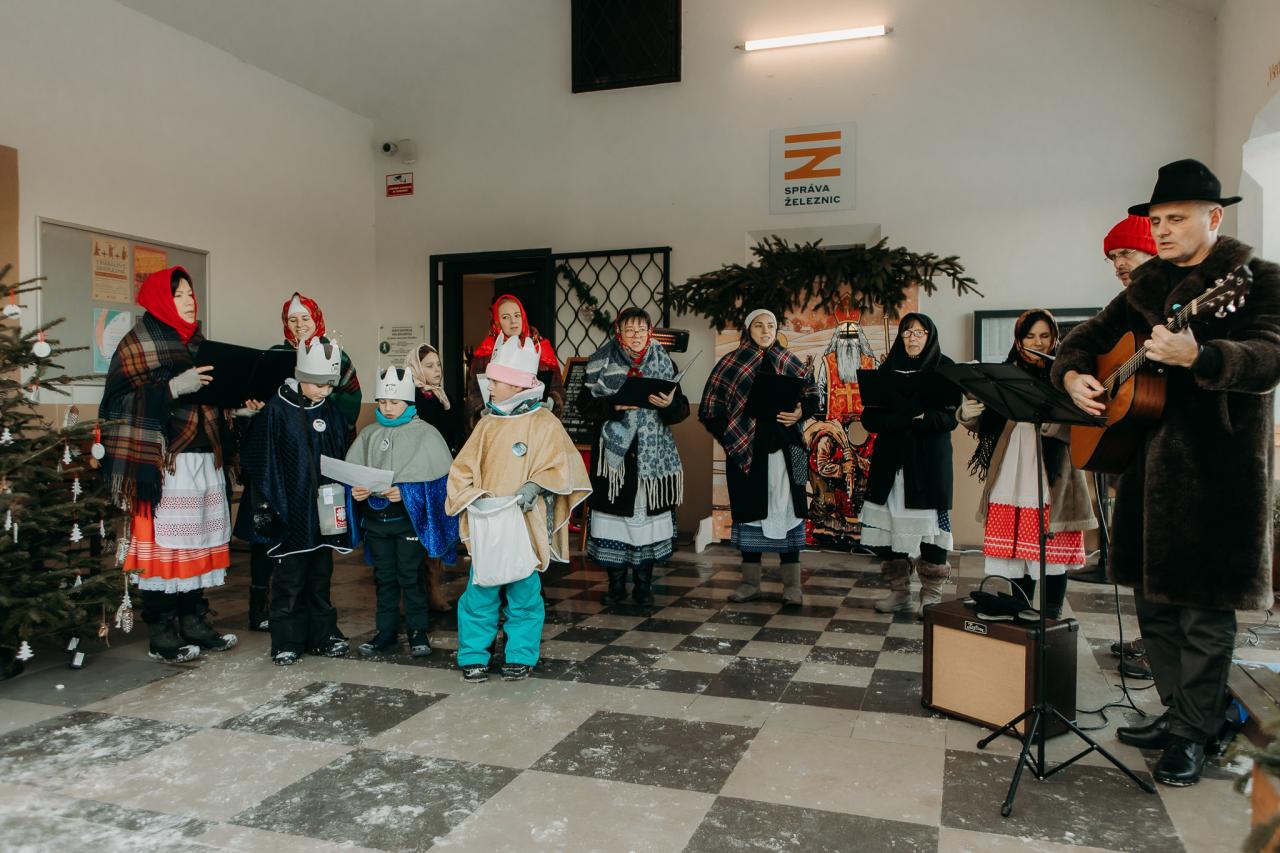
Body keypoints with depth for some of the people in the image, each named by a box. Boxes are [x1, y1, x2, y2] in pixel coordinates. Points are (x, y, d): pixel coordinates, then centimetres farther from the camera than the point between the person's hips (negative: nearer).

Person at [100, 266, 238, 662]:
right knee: (163, 544, -5)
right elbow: (119, 399, -11)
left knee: (199, 542, 8)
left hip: (205, 458, 7)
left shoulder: (198, 343, 18)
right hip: (164, 461, -7)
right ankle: (161, 636, 4)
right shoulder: (139, 343, -2)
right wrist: (174, 387, -19)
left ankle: (194, 623, 18)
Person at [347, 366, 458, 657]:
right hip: (375, 518, 4)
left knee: (410, 576, 2)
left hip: (409, 518, -4)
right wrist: (356, 490, -12)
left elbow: (437, 479, -11)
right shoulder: (368, 434, 9)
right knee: (384, 577, 13)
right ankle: (387, 632, 23)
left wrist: (405, 492, -22)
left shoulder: (425, 433, -5)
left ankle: (418, 631, 15)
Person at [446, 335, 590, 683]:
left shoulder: (544, 423, -4)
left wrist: (534, 486, -18)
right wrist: (473, 496, -8)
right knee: (479, 595, 5)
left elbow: (560, 467, -4)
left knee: (523, 595, 6)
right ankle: (473, 657, 18)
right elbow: (462, 468, 9)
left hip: (524, 525, -3)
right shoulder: (488, 423, 8)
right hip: (485, 525, 3)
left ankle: (520, 657, 21)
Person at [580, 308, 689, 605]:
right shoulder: (601, 364, 5)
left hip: (653, 455, 1)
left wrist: (669, 404, -15)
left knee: (648, 515, 1)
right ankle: (616, 583, 14)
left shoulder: (664, 363, 9)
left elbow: (682, 410, 7)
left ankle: (644, 584, 15)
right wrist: (615, 404, -17)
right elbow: (585, 405, -2)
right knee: (615, 513, -1)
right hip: (614, 453, -1)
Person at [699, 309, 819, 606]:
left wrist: (800, 412, -7)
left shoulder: (791, 363, 9)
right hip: (745, 448, 0)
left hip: (783, 448, 0)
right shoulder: (730, 365, 4)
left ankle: (792, 584, 5)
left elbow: (812, 394, 13)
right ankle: (750, 582, 14)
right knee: (748, 510, 5)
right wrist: (728, 435, -6)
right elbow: (711, 407, 3)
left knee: (787, 510, -2)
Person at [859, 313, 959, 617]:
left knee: (928, 526, -5)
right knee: (892, 524, 2)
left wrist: (920, 418, -24)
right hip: (890, 459, 3)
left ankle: (932, 595, 6)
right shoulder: (887, 369, 12)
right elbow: (869, 416, 6)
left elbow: (950, 417, -6)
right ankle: (899, 591, 13)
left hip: (929, 460, -3)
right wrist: (897, 419, -14)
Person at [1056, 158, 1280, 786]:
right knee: (1153, 599, 14)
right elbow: (1088, 337, 19)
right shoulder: (1146, 287, 14)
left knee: (1203, 610, 0)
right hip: (1147, 463, 7)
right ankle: (1175, 712, 30)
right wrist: (1072, 375, -3)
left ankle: (1193, 734, 14)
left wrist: (1197, 356, -40)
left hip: (1216, 469, -7)